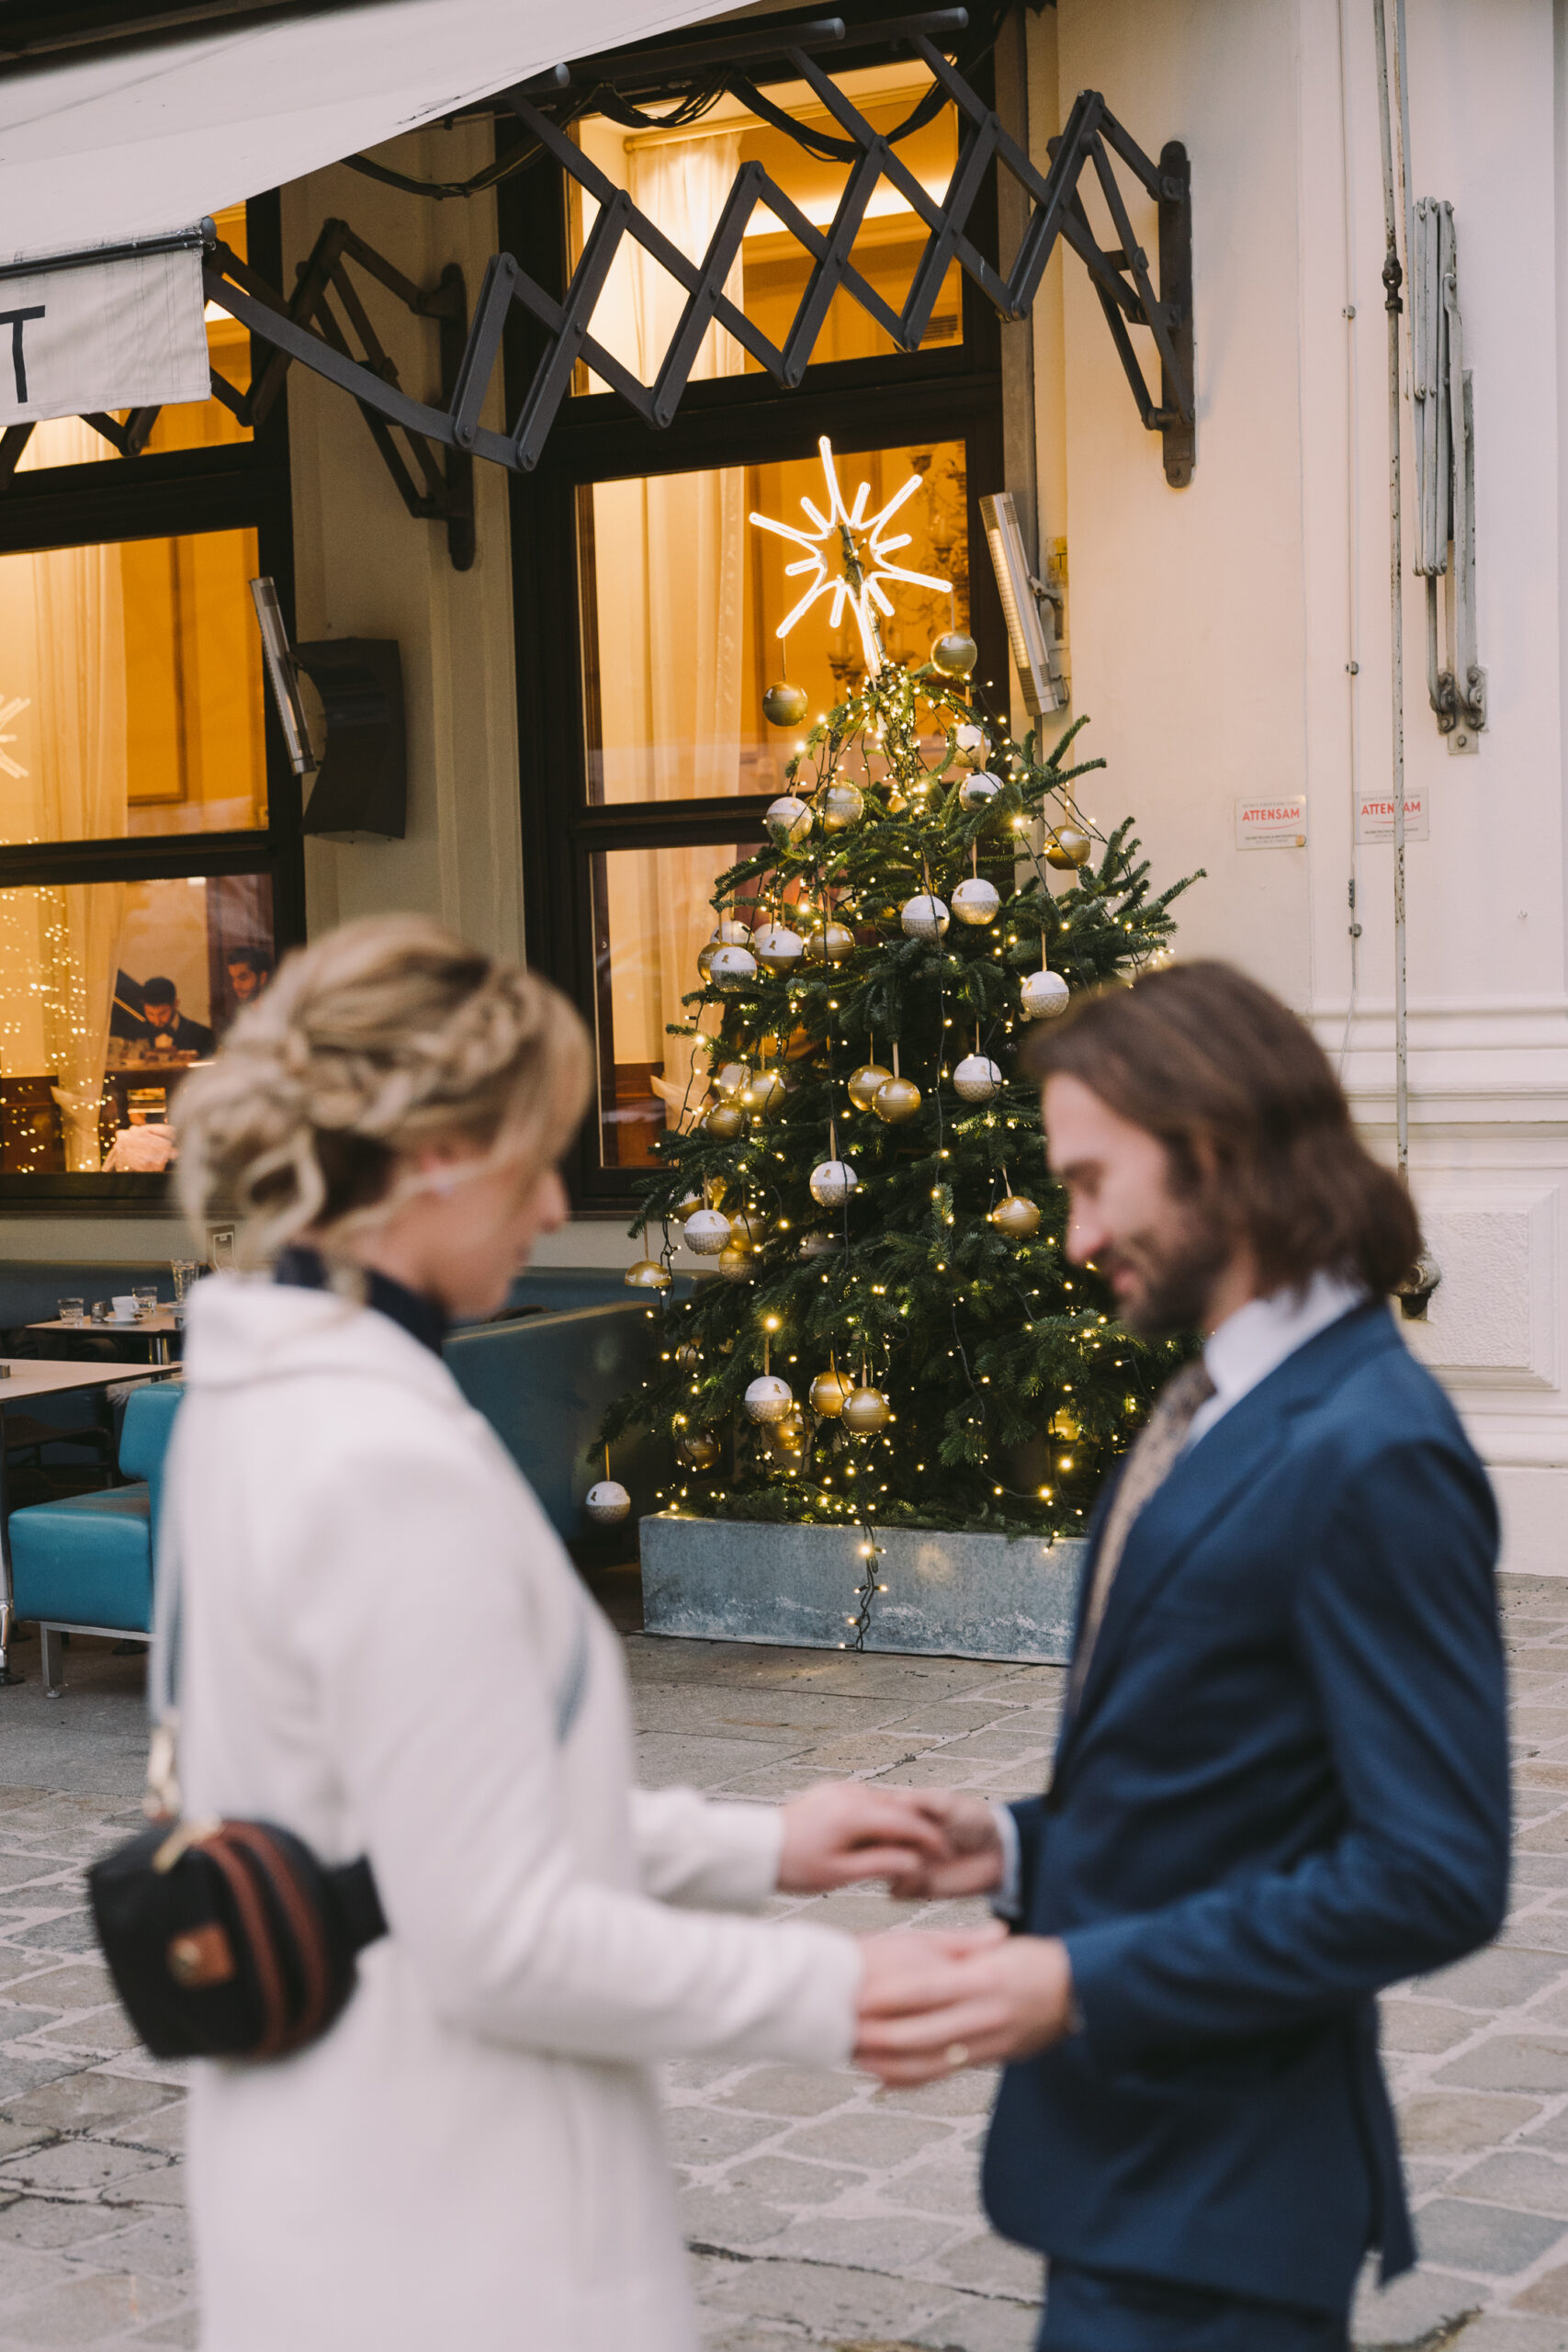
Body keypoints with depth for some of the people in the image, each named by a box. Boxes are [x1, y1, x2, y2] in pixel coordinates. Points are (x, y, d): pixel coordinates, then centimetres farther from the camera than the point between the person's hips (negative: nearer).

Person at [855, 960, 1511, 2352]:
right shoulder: (1223, 1410, 10)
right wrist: (1025, 1847, 3)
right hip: (1136, 2158, 9)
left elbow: (1435, 1879, -23)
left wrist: (1085, 1985, -23)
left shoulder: (1371, 1456, -20)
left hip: (1214, 2210, -9)